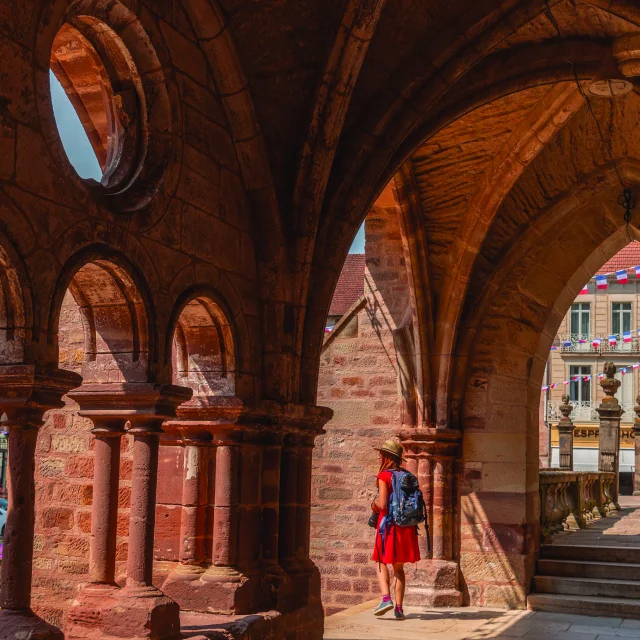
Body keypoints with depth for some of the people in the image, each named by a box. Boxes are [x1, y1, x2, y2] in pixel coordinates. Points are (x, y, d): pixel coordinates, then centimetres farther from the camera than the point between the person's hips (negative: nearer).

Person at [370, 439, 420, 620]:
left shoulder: (384, 476, -8)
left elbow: (382, 504, -16)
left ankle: (386, 598, -13)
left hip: (389, 525, -5)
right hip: (406, 527, 5)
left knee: (382, 563, 7)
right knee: (399, 567, 13)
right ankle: (399, 607, 8)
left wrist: (374, 504, 5)